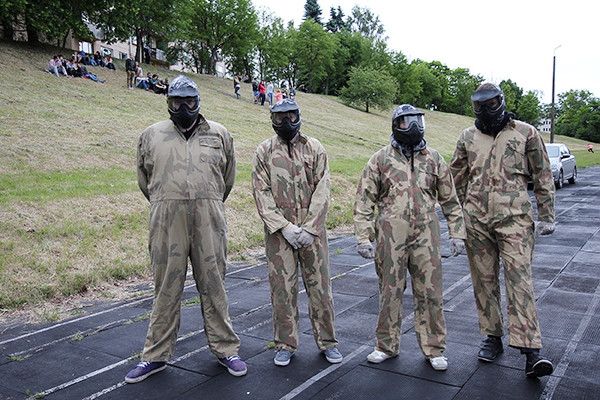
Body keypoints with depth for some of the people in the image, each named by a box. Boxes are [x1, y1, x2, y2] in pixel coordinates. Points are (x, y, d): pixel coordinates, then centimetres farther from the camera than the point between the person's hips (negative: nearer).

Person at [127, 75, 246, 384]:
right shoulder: (151, 135, 10)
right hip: (166, 221, 0)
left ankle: (224, 349, 21)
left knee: (213, 285, 7)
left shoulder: (219, 134, 11)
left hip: (209, 220, 0)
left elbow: (227, 179, 19)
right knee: (166, 287, 7)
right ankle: (156, 355, 21)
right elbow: (144, 179, 19)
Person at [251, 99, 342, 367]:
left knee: (320, 286, 7)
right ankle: (286, 345, 21)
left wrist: (309, 228, -10)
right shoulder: (264, 151, 4)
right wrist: (284, 226, -12)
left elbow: (322, 191, -1)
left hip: (312, 230, 1)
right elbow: (261, 193, -2)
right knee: (282, 288, 5)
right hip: (279, 232, 0)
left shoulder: (314, 148, 5)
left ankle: (327, 342, 24)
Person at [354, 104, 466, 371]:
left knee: (430, 293, 4)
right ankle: (387, 346, 24)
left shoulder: (433, 159, 11)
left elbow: (450, 200, 16)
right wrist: (363, 237, -5)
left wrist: (458, 234, 10)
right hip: (391, 236, -1)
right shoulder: (380, 160, 4)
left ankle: (433, 349, 20)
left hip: (426, 234, 2)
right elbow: (364, 201, 2)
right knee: (390, 292, 7)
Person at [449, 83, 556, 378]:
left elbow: (543, 176, 8)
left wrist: (546, 215, 3)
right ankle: (493, 337, 23)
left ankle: (531, 352, -9)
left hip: (514, 218, -3)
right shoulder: (467, 138, 12)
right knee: (484, 280, 8)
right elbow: (456, 180, 17)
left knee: (519, 279, -10)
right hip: (476, 220, 3)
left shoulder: (525, 133, 6)